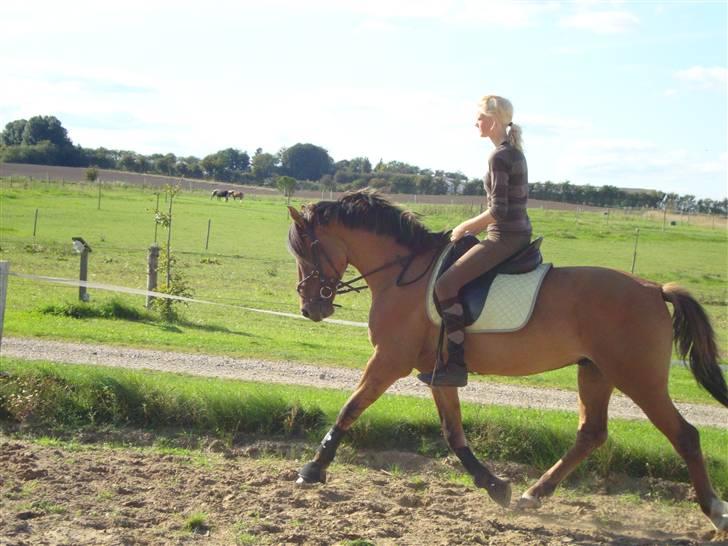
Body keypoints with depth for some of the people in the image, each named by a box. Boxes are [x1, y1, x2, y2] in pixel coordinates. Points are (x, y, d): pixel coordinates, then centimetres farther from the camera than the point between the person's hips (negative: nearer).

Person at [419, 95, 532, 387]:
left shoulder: (499, 157, -16)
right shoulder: (516, 152, 14)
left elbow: (497, 211, -21)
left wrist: (465, 227, -9)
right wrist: (475, 227, 17)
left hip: (504, 238, -11)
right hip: (519, 234, 11)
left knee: (446, 284, -17)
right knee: (458, 274, 27)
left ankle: (456, 364, -20)